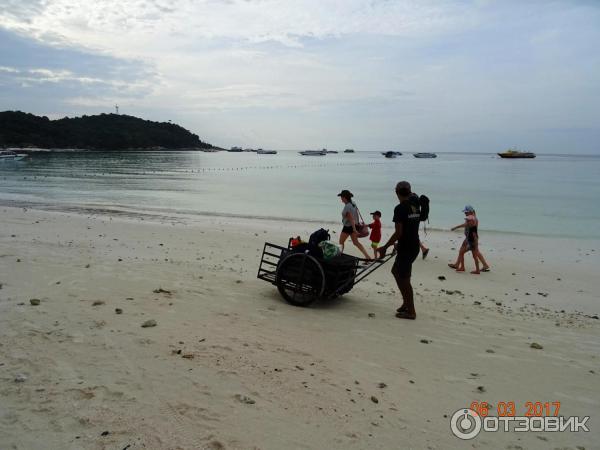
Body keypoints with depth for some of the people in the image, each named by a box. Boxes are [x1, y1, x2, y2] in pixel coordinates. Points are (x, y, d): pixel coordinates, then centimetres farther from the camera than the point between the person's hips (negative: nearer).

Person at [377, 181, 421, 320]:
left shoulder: (400, 208, -16)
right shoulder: (416, 207, 9)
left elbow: (398, 232, -21)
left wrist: (385, 247, -14)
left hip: (406, 248, -9)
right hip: (414, 246, 9)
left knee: (404, 278, 1)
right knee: (395, 271, 21)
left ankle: (411, 311, 9)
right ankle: (406, 303, 25)